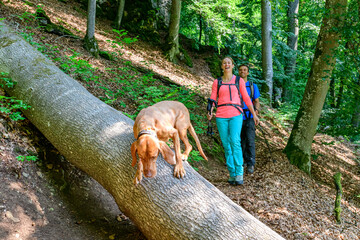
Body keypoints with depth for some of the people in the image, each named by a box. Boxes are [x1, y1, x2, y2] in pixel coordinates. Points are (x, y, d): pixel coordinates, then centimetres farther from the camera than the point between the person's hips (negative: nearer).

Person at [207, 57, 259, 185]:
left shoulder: (239, 81, 10)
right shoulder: (217, 82, 12)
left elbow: (246, 98, 13)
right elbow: (212, 99, 7)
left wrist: (254, 114, 13)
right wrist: (210, 111, -12)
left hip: (236, 115, -2)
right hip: (221, 117, 2)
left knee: (235, 142, -19)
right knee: (226, 145, 1)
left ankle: (239, 173, -16)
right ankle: (232, 173, 9)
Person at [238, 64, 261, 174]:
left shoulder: (253, 86, 5)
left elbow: (257, 102, 6)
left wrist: (256, 110, -15)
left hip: (249, 117, -1)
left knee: (250, 140, -12)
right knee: (242, 141, 6)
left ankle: (251, 165, -9)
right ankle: (246, 160, 21)